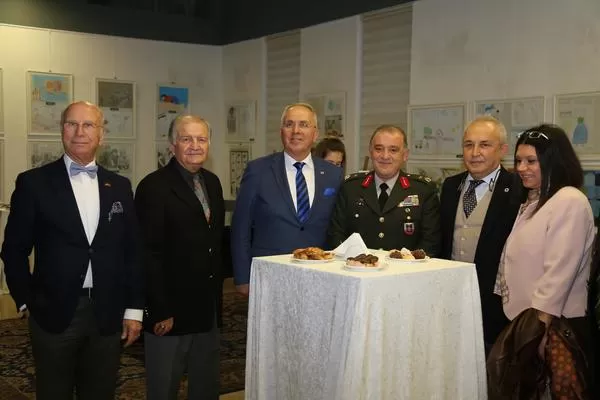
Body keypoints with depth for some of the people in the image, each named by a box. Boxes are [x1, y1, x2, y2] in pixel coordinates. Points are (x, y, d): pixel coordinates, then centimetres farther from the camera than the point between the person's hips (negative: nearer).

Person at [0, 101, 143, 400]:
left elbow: (132, 250, 7)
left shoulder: (119, 186, 6)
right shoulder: (34, 183, -3)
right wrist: (27, 301, -2)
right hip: (54, 314, -2)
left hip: (108, 316, 3)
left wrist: (134, 309, 4)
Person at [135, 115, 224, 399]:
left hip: (208, 309, 7)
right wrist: (160, 311, -18)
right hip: (170, 311, -7)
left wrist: (215, 298, 11)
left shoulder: (212, 182, 9)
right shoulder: (154, 187, -13)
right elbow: (149, 255, -16)